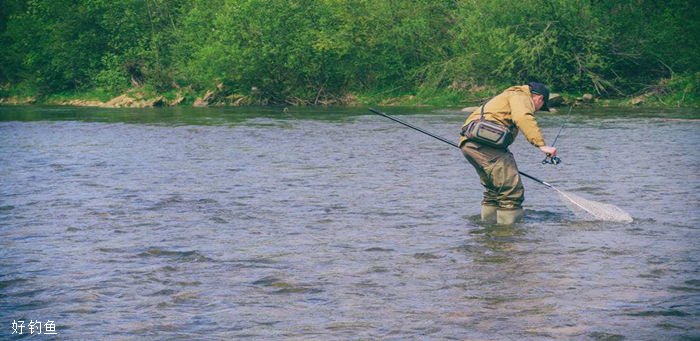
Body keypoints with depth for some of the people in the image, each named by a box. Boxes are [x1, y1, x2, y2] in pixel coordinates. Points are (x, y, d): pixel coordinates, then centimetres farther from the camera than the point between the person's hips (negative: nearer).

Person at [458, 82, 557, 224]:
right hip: (484, 142, -10)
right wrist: (542, 145, -23)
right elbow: (523, 118, -17)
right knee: (512, 191, -9)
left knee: (494, 189, 23)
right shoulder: (521, 96, 4)